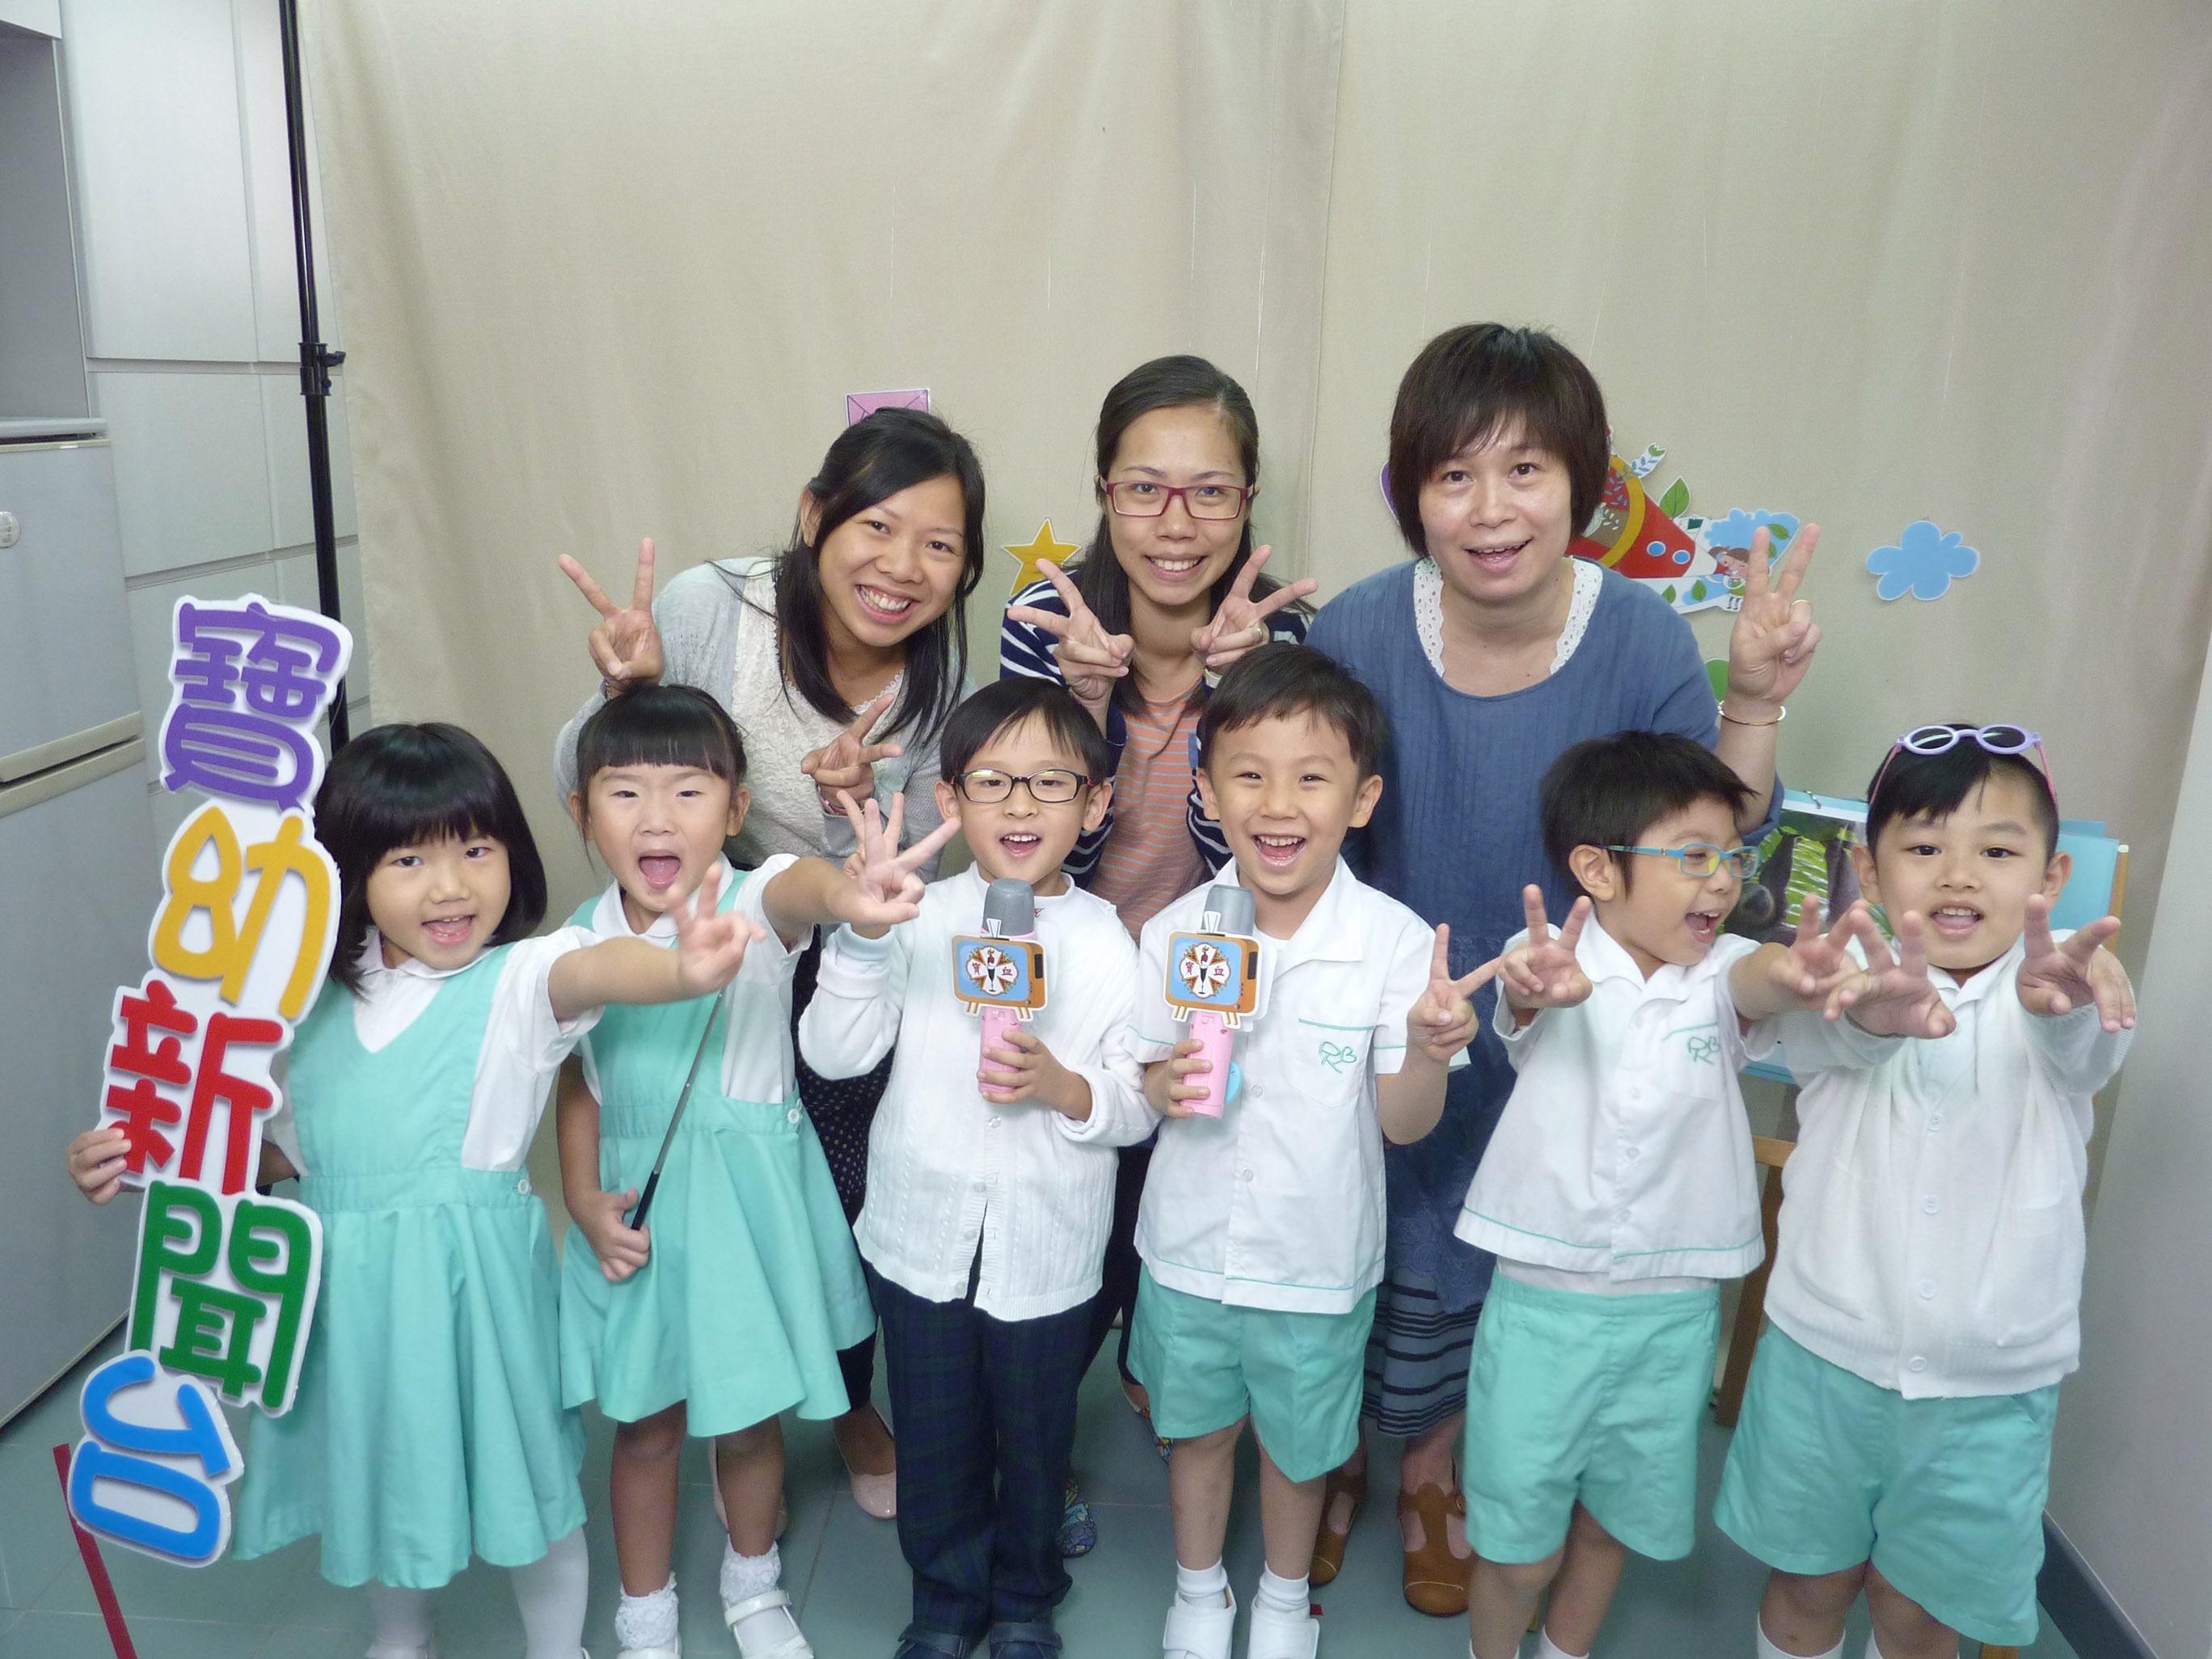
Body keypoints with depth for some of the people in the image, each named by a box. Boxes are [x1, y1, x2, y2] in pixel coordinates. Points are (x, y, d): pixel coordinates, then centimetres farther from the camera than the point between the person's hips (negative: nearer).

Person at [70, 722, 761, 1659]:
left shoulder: (517, 978, -14)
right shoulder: (324, 1000, 4)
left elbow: (594, 970, -40)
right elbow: (289, 1149, 17)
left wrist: (680, 970, -62)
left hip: (474, 1272, -5)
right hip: (346, 1281, 5)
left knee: (524, 1483, 10)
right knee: (379, 1481, 24)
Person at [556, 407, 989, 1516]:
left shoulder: (940, 671, -17)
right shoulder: (712, 609, -26)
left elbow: (908, 872, -10)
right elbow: (587, 793, -16)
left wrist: (860, 806, -32)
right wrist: (622, 694, -36)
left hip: (845, 960, 2)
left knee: (848, 1194, 10)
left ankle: (852, 1405, 41)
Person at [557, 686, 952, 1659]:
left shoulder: (751, 905, -18)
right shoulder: (582, 939, -3)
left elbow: (795, 887, -44)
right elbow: (580, 1085, 9)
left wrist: (844, 892, -67)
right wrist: (584, 1200, -4)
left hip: (746, 1200, -2)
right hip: (637, 1207, 3)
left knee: (747, 1422, 16)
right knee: (644, 1423, 17)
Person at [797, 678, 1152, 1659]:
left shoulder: (1107, 943, -8)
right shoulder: (918, 918, -7)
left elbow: (1140, 1105, -6)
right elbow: (833, 1053, -13)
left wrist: (1064, 1089, -26)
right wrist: (864, 934, -25)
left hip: (1047, 1254, 0)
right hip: (921, 1239, 1)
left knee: (1035, 1442, 19)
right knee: (934, 1441, 18)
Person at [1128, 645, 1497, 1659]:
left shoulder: (1395, 941, -18)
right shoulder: (1175, 933, -12)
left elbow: (1403, 1123, -13)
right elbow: (1137, 1088, -1)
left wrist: (1428, 1053, -33)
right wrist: (1167, 1086, -24)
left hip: (1317, 1257, -1)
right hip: (1191, 1243, 1)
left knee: (1299, 1444, 21)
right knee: (1200, 1427, 22)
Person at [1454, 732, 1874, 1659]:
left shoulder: (1723, 974, -5)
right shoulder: (1554, 959, -12)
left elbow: (1751, 983, -28)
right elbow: (1524, 998, -35)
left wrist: (1790, 977, -53)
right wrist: (1538, 988, -60)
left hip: (1675, 1312, 3)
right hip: (1543, 1299, -3)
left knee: (1617, 1516, 21)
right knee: (1519, 1541, 9)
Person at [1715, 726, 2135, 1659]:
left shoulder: (2049, 996, -9)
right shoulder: (1855, 980, -11)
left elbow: (2087, 1049, -32)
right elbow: (1830, 1030, -34)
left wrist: (2064, 999, -56)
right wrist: (1878, 1011, -59)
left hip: (1989, 1387, 0)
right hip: (1824, 1358, 0)